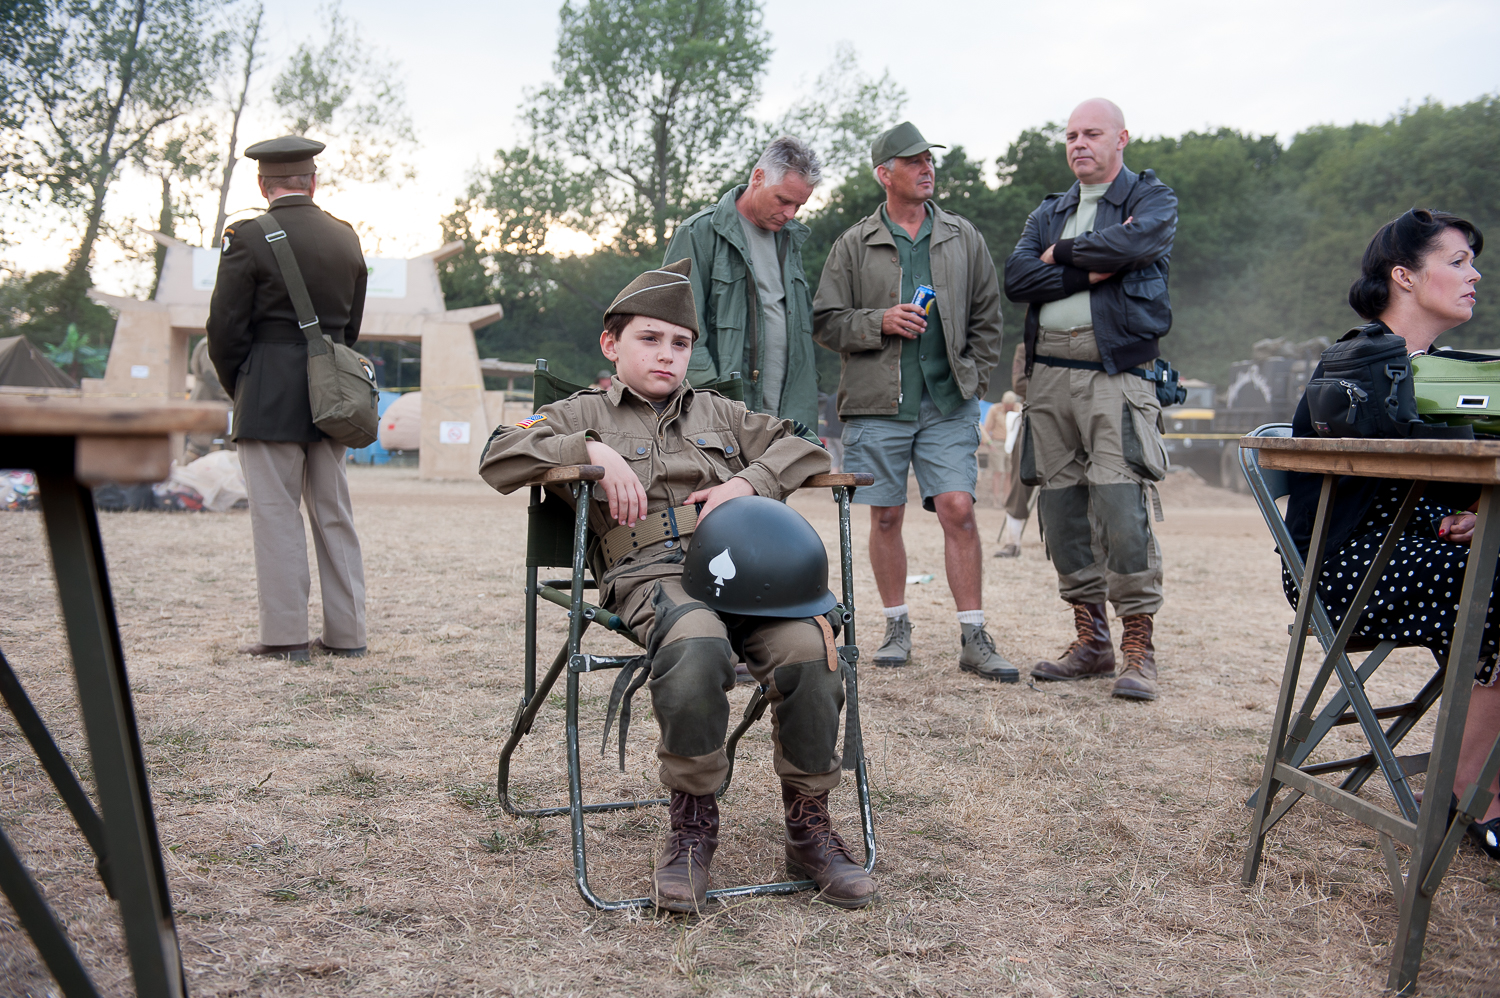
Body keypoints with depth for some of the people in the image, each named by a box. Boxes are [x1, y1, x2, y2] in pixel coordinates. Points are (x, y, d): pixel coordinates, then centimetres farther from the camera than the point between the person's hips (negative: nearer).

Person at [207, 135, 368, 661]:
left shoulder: (248, 238, -10)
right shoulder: (346, 238, 7)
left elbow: (226, 327, -9)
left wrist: (236, 389, 6)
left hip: (269, 397, -5)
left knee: (276, 514, 0)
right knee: (334, 514, 11)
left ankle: (286, 635, 4)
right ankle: (346, 632, 15)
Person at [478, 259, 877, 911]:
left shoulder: (717, 412, 30)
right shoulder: (585, 413, 21)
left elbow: (804, 446, 23)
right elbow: (499, 458, 6)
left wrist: (747, 482, 3)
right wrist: (592, 449, -6)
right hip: (652, 573, -3)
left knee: (804, 647, -29)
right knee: (697, 647, -39)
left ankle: (809, 825, -9)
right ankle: (692, 821, -16)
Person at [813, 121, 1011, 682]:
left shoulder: (963, 239, 13)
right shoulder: (853, 246, 7)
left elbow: (986, 318, 15)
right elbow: (825, 322, 5)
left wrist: (975, 379, 5)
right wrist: (879, 322, -10)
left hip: (949, 403, 1)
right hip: (878, 403, 0)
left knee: (958, 510, -9)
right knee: (886, 516, 4)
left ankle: (974, 639, -4)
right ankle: (897, 627, 19)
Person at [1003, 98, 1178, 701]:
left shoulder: (1152, 198, 8)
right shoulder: (1049, 212, 22)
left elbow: (1131, 242, -16)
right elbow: (1017, 278, 5)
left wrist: (1063, 253, -1)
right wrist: (1091, 270, -7)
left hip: (1116, 371, -5)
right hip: (1049, 373, 6)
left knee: (1120, 505, -14)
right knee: (1061, 507, 4)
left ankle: (1138, 649, -7)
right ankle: (1090, 640, 13)